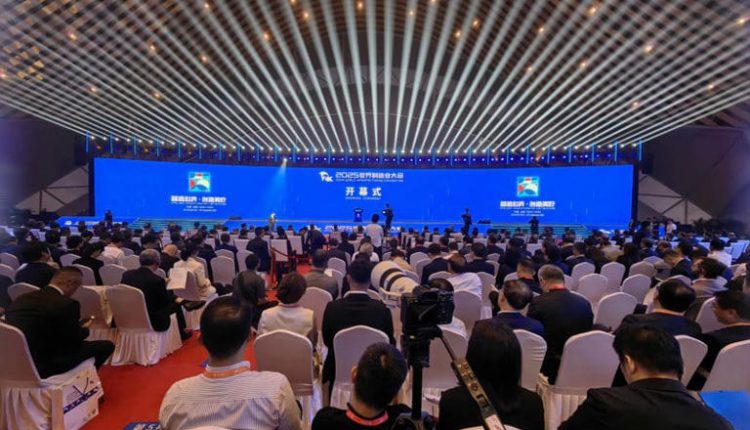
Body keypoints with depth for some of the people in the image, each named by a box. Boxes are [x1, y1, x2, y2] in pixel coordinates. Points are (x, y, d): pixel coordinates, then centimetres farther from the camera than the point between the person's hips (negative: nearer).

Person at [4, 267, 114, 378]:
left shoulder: (21, 299, 2)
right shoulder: (67, 304, -23)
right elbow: (74, 340, -12)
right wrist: (85, 328, 10)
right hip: (43, 366, -9)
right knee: (106, 345, 2)